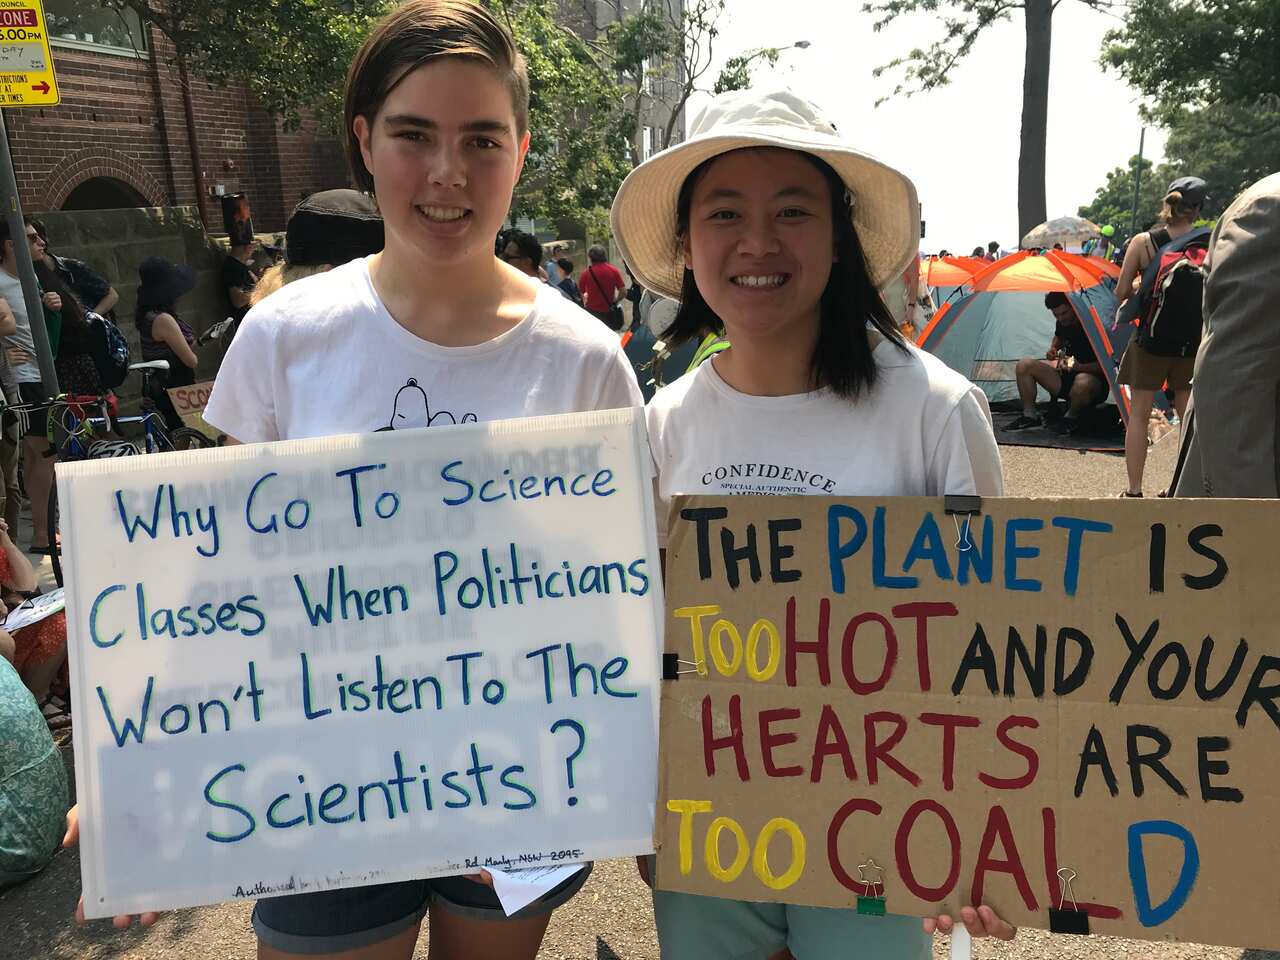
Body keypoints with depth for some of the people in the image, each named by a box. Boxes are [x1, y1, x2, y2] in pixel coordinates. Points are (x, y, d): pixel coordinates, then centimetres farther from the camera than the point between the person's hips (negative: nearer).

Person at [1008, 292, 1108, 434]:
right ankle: (1029, 415, -2)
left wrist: (1080, 367, -31)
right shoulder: (1062, 324, 2)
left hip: (1094, 380, -7)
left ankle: (1071, 418, -11)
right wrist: (1052, 350, 8)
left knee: (1083, 382, -44)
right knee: (1024, 365, -6)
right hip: (1066, 377, 7)